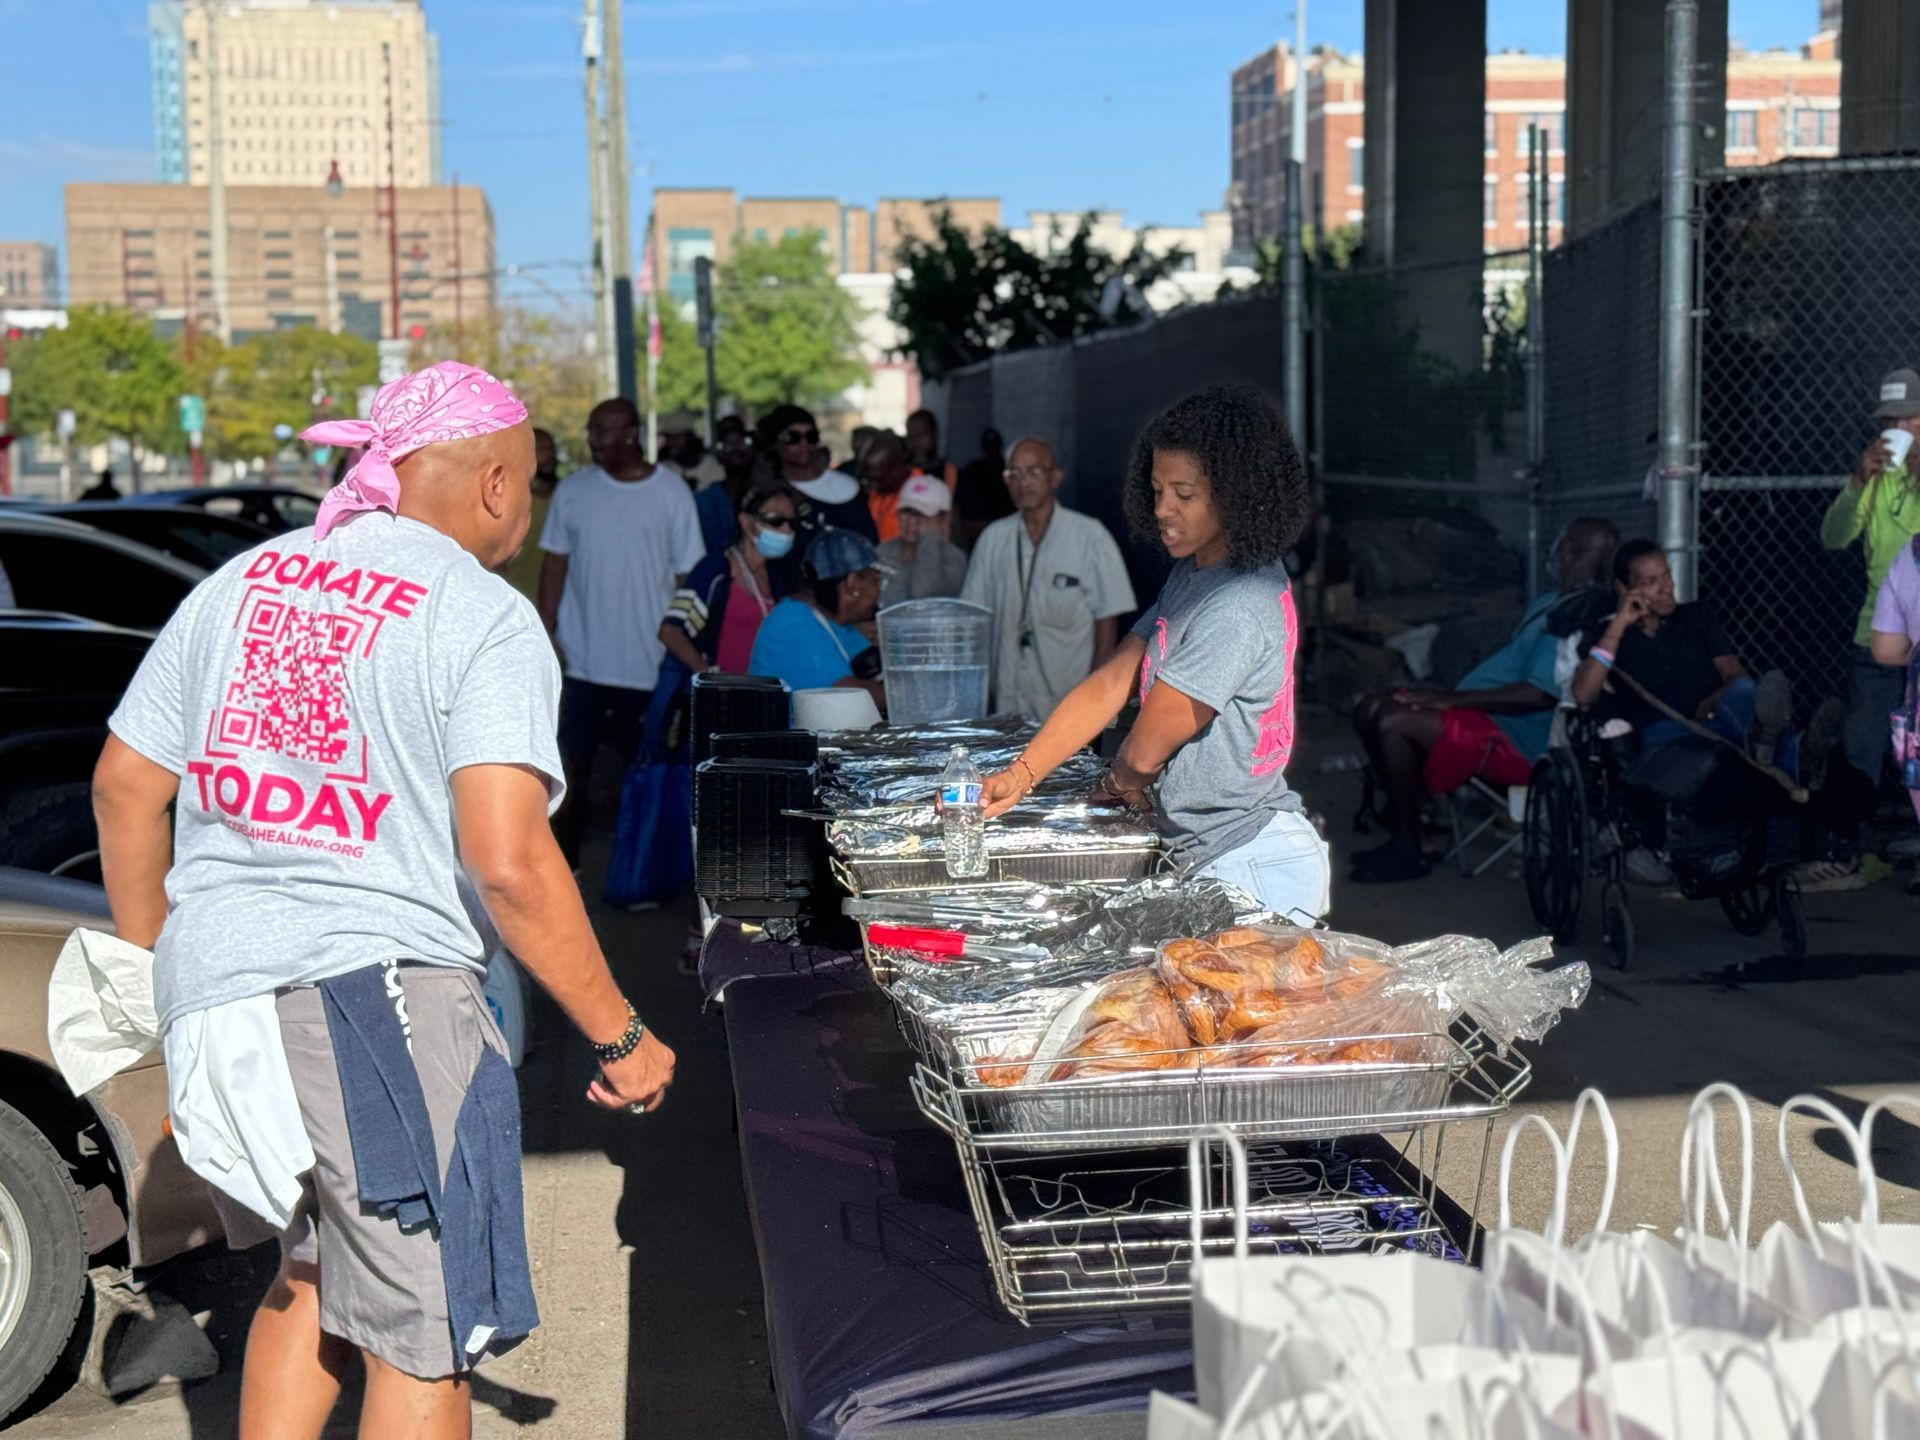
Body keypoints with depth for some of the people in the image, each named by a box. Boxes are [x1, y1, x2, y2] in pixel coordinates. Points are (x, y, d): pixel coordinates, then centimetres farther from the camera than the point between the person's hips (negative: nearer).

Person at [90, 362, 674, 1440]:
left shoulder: (243, 581, 12)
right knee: (424, 1342, 6)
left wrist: (154, 960, 27)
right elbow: (508, 863, -19)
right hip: (371, 994, -7)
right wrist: (621, 1037, -11)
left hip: (212, 986, 7)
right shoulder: (487, 621, -8)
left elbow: (126, 785, 15)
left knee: (313, 1273, 27)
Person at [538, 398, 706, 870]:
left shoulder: (672, 493, -1)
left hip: (648, 660, -1)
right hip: (581, 657, 1)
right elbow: (555, 564, 7)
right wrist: (547, 633, -2)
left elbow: (686, 574, 1)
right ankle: (563, 861, 13)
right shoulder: (573, 490, 5)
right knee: (571, 764, 3)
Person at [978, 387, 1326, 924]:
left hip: (1253, 870, -9)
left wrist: (1118, 784, 6)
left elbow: (1148, 748, -15)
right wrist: (1018, 776, -5)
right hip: (1204, 857, 9)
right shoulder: (1190, 575, 10)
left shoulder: (1240, 607, -22)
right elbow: (1108, 686, 5)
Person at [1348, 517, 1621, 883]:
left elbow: (1540, 695, -24)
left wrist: (1453, 699, -22)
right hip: (1490, 716, 11)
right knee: (1371, 709, 4)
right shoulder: (1552, 603, 18)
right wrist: (1445, 696, 11)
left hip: (1517, 741, -11)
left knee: (1392, 723, -26)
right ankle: (1401, 831, 7)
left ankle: (1406, 851, -13)